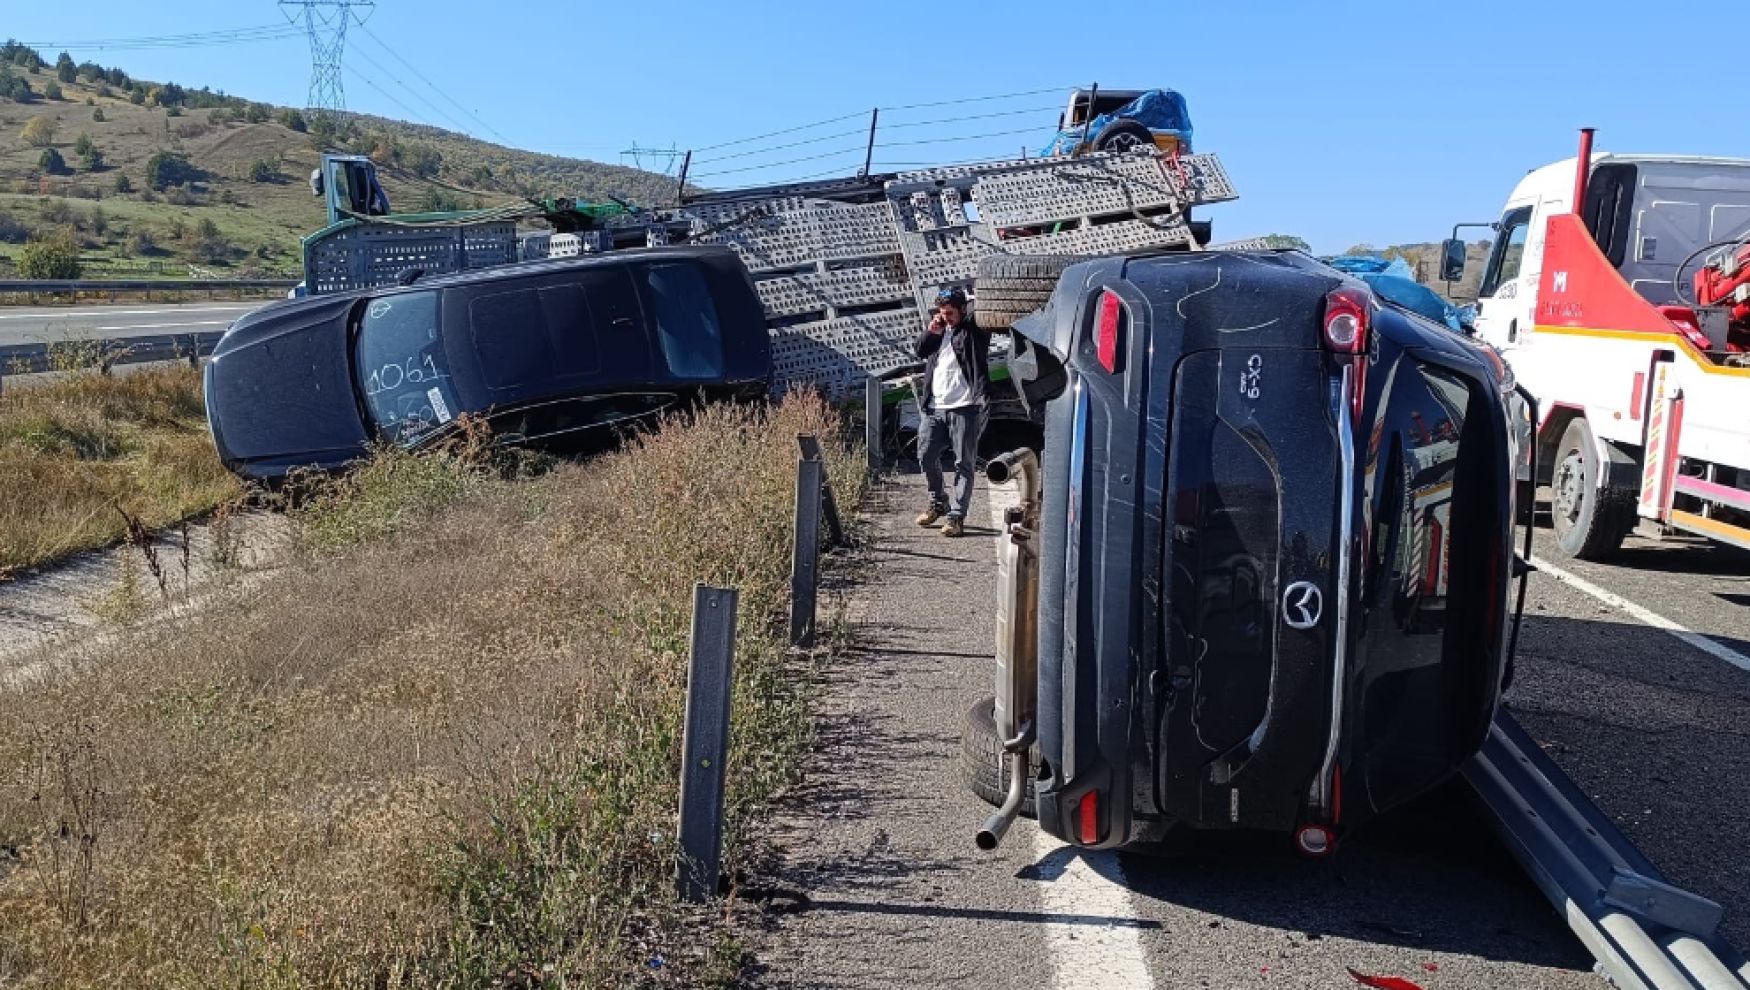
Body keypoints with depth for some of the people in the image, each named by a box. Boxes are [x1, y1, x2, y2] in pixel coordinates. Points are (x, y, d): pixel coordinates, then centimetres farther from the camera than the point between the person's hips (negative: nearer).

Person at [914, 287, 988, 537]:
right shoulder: (939, 329, 15)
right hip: (935, 407, 6)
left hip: (964, 407, -6)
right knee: (926, 456, 7)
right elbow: (920, 350, 15)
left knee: (964, 463, -2)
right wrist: (931, 332, 0)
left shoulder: (973, 330, -2)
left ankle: (957, 516, 1)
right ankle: (939, 502, 28)